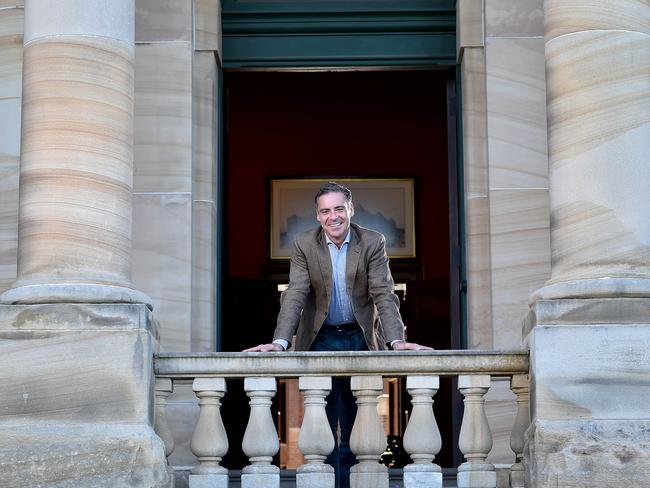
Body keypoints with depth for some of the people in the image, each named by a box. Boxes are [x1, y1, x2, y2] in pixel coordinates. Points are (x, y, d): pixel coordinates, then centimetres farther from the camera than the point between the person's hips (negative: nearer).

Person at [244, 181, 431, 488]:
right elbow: (295, 296, -12)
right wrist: (280, 342, -26)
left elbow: (384, 294, -12)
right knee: (323, 423, -1)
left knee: (356, 423, 4)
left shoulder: (373, 243, -7)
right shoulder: (304, 244, -6)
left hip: (360, 338, 0)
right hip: (321, 339, 0)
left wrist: (396, 340, -25)